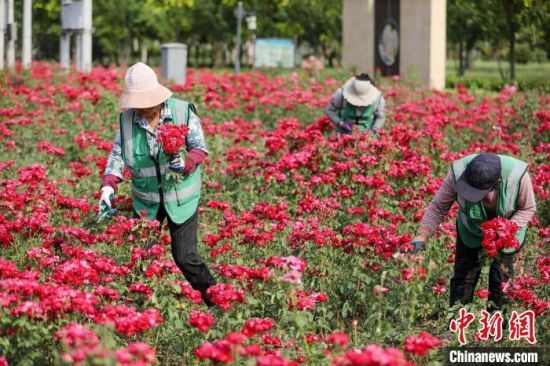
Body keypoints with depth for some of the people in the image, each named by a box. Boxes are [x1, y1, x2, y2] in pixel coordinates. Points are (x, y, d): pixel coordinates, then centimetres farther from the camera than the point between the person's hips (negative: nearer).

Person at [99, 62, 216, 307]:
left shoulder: (182, 111, -11)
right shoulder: (127, 118, -4)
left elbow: (199, 147, -7)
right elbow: (118, 154, 0)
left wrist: (186, 163, -29)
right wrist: (108, 186, -14)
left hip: (182, 197, -3)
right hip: (146, 199, 3)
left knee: (184, 257, -8)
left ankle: (215, 301, 8)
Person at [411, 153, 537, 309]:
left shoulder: (517, 174, -37)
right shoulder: (459, 172, -35)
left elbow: (528, 208, -18)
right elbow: (438, 207, -22)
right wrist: (421, 236, -33)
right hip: (470, 231, 1)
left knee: (501, 281, 4)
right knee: (463, 279, 4)